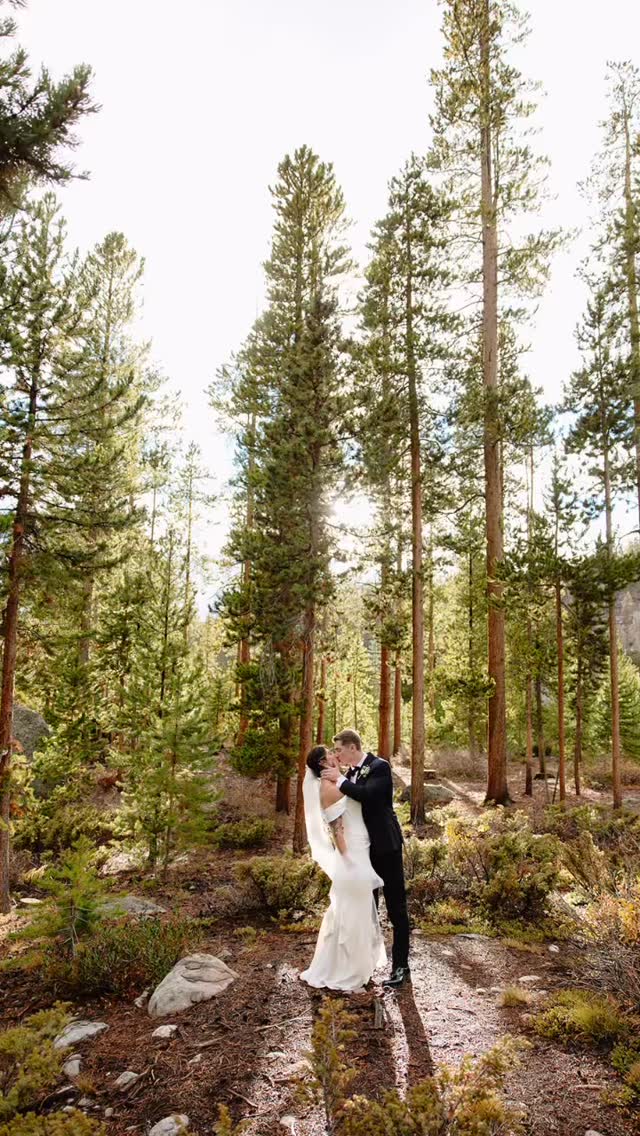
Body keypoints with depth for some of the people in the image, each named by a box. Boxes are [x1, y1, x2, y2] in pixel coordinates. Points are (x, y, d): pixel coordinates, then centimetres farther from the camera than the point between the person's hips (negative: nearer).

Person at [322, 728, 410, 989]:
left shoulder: (379, 766, -16)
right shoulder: (350, 772, 7)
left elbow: (367, 795, -31)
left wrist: (340, 780, -22)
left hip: (385, 846, -8)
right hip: (364, 847, 8)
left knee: (395, 907, 2)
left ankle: (400, 967, 11)